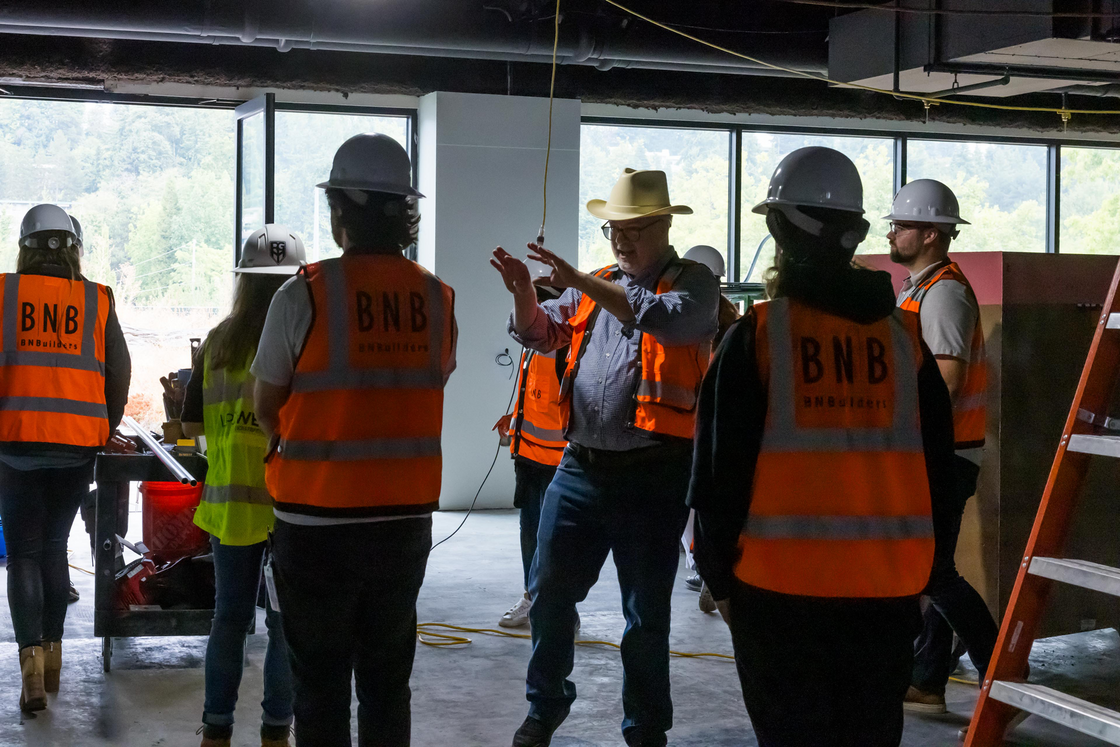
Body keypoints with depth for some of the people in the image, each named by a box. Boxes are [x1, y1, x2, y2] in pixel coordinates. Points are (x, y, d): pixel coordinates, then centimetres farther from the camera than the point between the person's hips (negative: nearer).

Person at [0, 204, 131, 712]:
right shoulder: (97, 301, 2)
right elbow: (118, 370, 4)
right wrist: (104, 433, 17)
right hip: (77, 445, 2)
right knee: (54, 545, 18)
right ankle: (52, 655, 21)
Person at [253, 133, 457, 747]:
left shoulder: (304, 295, -12)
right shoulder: (438, 299, -1)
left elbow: (266, 406, -2)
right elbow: (431, 391, 8)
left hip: (318, 521, -4)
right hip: (407, 518, 4)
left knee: (321, 683, 8)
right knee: (388, 679, 15)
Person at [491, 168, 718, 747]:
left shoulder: (693, 281, -3)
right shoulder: (594, 287, 14)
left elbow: (668, 319, -23)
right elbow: (542, 334, 12)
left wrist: (583, 283, -27)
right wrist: (523, 293, -9)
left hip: (652, 474, -5)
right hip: (580, 466, 5)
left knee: (646, 614, 7)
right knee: (549, 593, 11)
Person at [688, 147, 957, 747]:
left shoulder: (757, 335, -7)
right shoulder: (904, 336, 4)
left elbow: (719, 467, -6)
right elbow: (936, 464, 9)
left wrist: (718, 576, 4)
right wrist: (921, 570, 18)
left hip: (781, 586, -3)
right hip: (889, 589, 3)